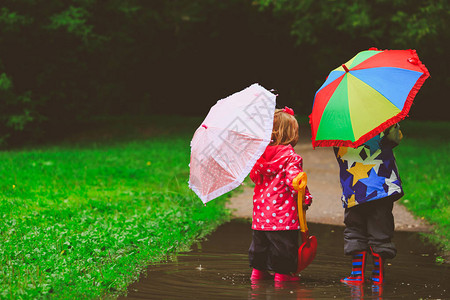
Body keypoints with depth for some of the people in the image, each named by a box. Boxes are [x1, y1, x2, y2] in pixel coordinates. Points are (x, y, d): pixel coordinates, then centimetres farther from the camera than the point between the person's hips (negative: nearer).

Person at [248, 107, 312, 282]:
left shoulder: (260, 154, 5)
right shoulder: (291, 157, -13)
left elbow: (254, 175, 15)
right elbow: (294, 180, -21)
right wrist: (306, 198, -10)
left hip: (261, 211, 6)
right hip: (283, 215, -6)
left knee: (260, 242, 19)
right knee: (283, 246, 4)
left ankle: (258, 270, 27)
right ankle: (282, 273, 8)